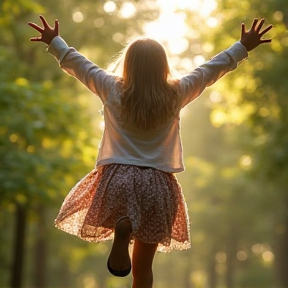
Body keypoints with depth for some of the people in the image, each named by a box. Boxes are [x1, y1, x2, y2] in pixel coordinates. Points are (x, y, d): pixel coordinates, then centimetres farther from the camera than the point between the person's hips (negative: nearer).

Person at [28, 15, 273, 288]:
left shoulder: (113, 90, -1)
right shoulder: (177, 94, 0)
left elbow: (78, 64, 11)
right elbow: (212, 69, 11)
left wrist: (54, 42, 27)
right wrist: (244, 46, 23)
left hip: (118, 179, -1)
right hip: (158, 186, 1)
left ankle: (122, 227, -15)